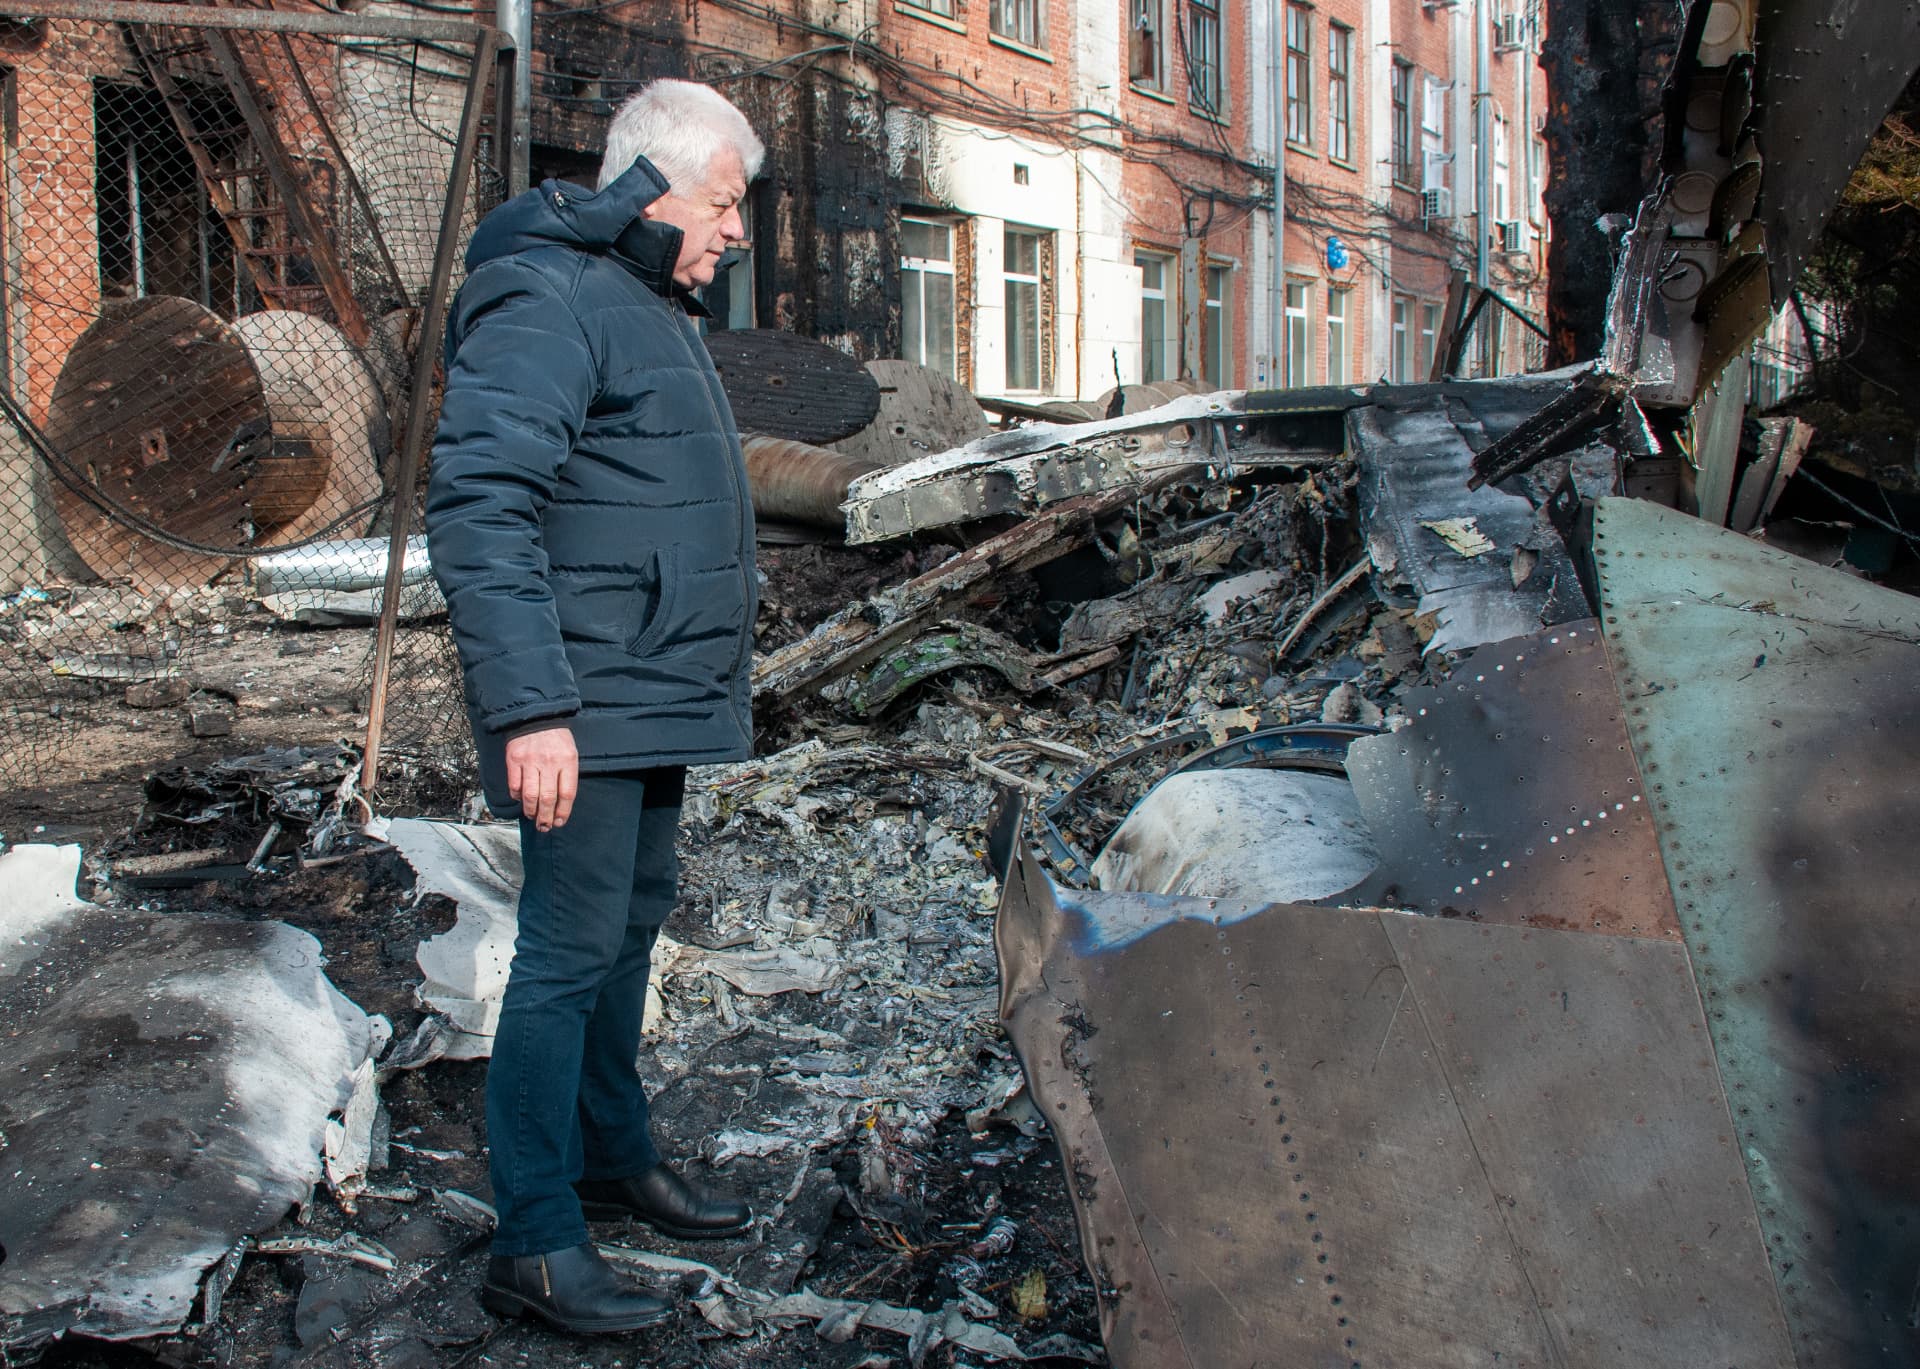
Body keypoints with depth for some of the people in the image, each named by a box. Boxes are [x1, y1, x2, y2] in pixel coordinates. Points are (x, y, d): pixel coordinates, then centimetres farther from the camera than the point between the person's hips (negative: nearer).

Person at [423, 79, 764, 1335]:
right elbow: (479, 512, -24)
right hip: (587, 710, -10)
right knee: (572, 950, -6)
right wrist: (530, 708, -29)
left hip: (657, 699, 10)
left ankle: (618, 1160, 34)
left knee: (634, 923, 18)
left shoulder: (650, 302, 18)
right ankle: (536, 1247, 4)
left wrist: (710, 677, 26)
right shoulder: (545, 302, -16)